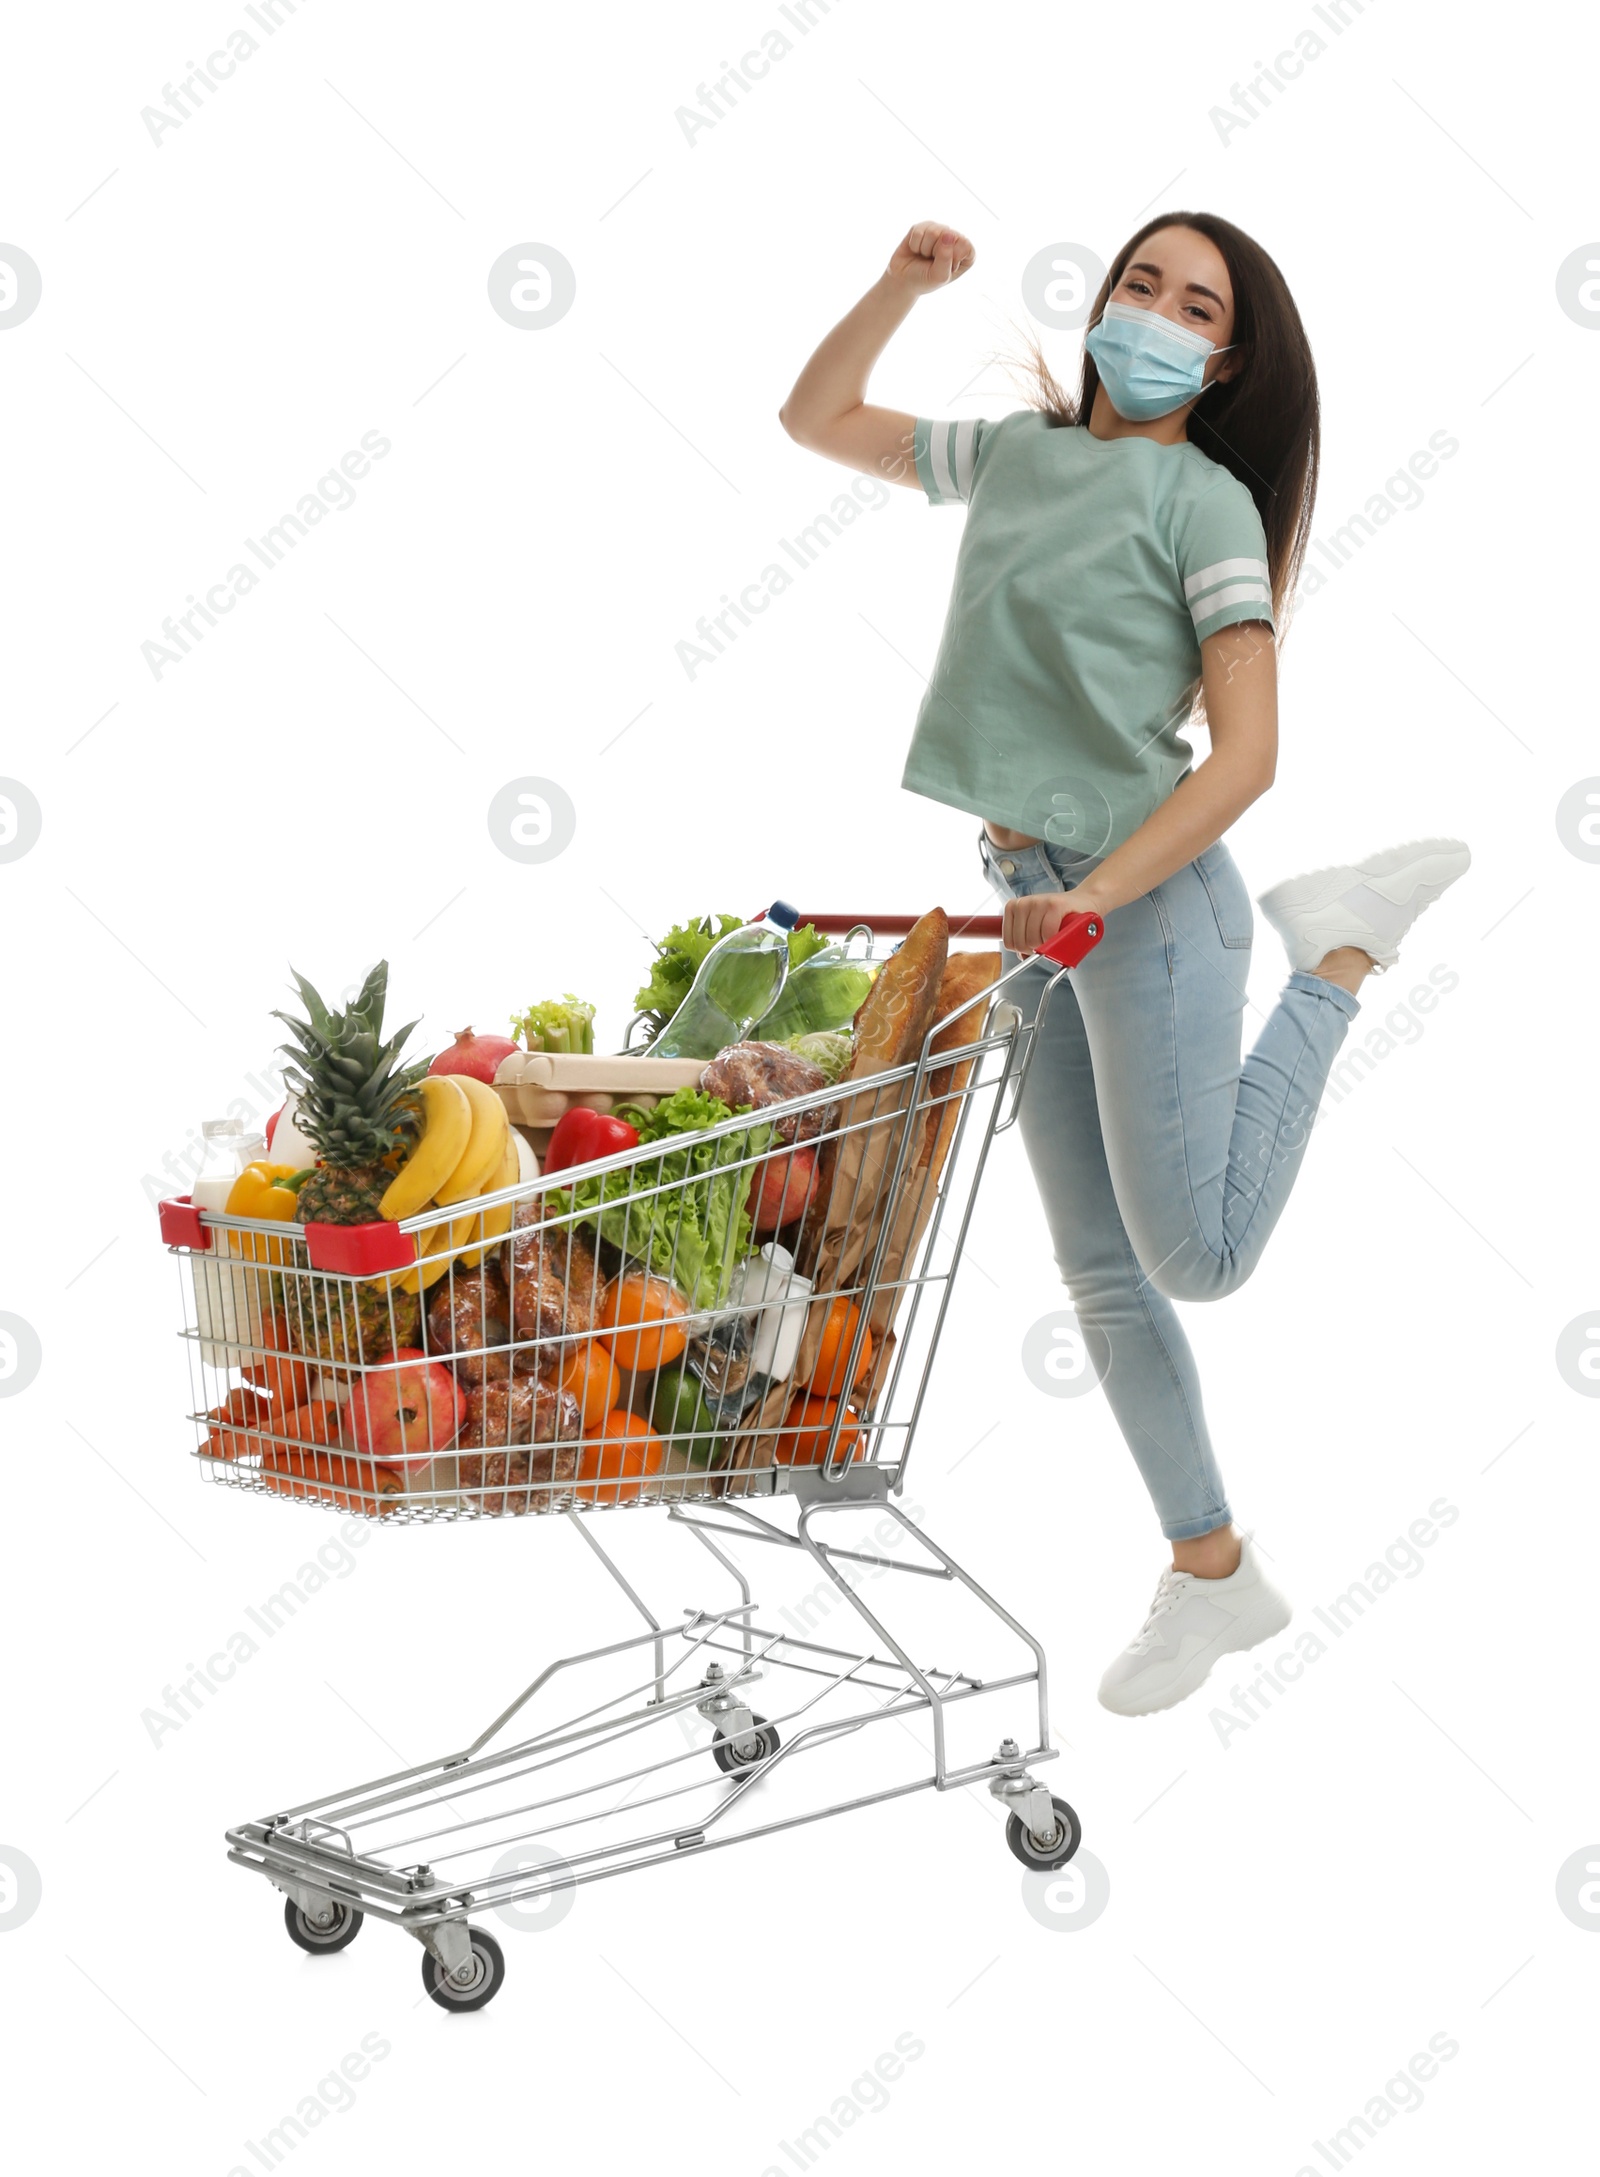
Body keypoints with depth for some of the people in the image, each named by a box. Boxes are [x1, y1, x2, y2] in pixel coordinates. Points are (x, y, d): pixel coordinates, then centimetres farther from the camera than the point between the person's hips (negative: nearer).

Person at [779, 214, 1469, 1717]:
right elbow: (817, 421, 22)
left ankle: (1343, 947, 15)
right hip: (1034, 906, 6)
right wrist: (900, 288, 8)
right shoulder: (1014, 454, 11)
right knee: (1100, 1271, 8)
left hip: (1146, 900, -6)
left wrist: (1097, 895, -21)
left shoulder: (1208, 503, -7)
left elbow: (1244, 756, -14)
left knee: (1195, 1259, -4)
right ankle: (1214, 1573, 22)